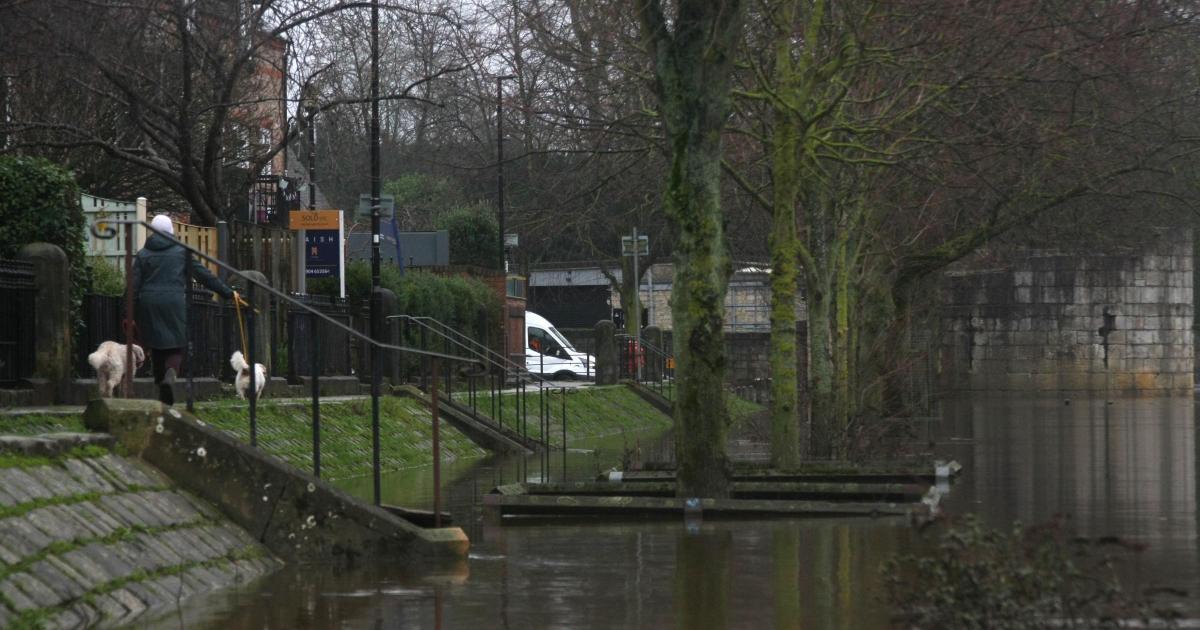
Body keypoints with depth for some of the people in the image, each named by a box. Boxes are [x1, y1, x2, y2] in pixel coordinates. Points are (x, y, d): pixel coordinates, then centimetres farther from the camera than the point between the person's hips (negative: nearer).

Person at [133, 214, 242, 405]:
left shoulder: (143, 255, 7)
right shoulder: (181, 251, 4)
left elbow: (134, 286, 3)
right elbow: (203, 274, 4)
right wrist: (228, 293, 11)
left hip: (149, 305, 2)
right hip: (175, 303, -2)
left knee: (157, 347, 11)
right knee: (176, 346, -1)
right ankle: (170, 373, -29)